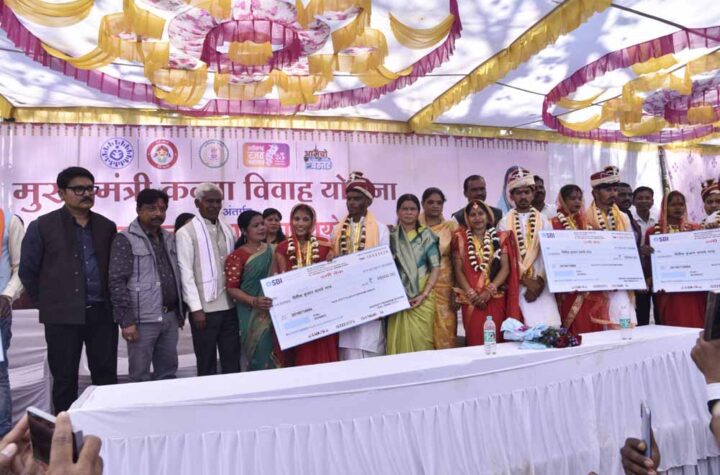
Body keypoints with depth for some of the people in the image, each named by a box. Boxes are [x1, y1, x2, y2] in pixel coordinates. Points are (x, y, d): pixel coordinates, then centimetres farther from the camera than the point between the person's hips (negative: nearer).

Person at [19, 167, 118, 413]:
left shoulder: (107, 226, 9)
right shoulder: (42, 226, -2)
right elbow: (27, 270, 2)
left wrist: (110, 302, 10)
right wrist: (47, 302, 3)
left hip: (102, 312, 3)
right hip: (63, 315, -3)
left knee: (106, 374, 9)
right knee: (65, 379, 8)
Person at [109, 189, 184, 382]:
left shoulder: (170, 238, 13)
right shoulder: (125, 240, -6)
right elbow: (117, 282, -12)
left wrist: (181, 311, 15)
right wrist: (127, 321, -16)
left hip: (170, 317, 6)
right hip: (143, 320, -6)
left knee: (168, 373, 14)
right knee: (140, 377, 4)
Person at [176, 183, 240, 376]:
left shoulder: (228, 230, 12)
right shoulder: (186, 233, -4)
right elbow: (186, 273, -9)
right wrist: (196, 308, -14)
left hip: (229, 306, 5)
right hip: (204, 308, -5)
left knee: (233, 360, 11)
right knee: (207, 362, 6)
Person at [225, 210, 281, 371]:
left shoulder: (272, 250, 10)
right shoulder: (237, 256, -5)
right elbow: (232, 288, -10)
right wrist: (253, 301, -24)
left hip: (275, 312, 4)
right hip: (252, 314, -4)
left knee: (275, 352, 5)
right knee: (261, 353, -2)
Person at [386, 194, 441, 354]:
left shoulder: (426, 236, 2)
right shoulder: (391, 236, 7)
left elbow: (435, 267, -3)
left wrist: (424, 294, -12)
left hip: (421, 299, -1)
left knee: (421, 341, -1)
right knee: (400, 342, 2)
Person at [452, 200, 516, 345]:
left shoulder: (500, 237, 9)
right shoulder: (461, 238, 6)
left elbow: (505, 268, 1)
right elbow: (458, 270, 1)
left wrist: (489, 290, -11)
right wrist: (471, 293, -11)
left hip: (495, 298, 1)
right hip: (472, 300, -1)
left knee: (496, 339, 0)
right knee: (474, 339, -4)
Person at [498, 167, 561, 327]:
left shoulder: (543, 220, 9)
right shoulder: (505, 223, 4)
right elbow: (507, 257, -3)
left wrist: (540, 281, -10)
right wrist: (526, 281, -10)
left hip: (540, 283, 2)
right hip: (518, 284, -1)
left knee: (549, 325, -8)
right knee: (528, 325, -8)